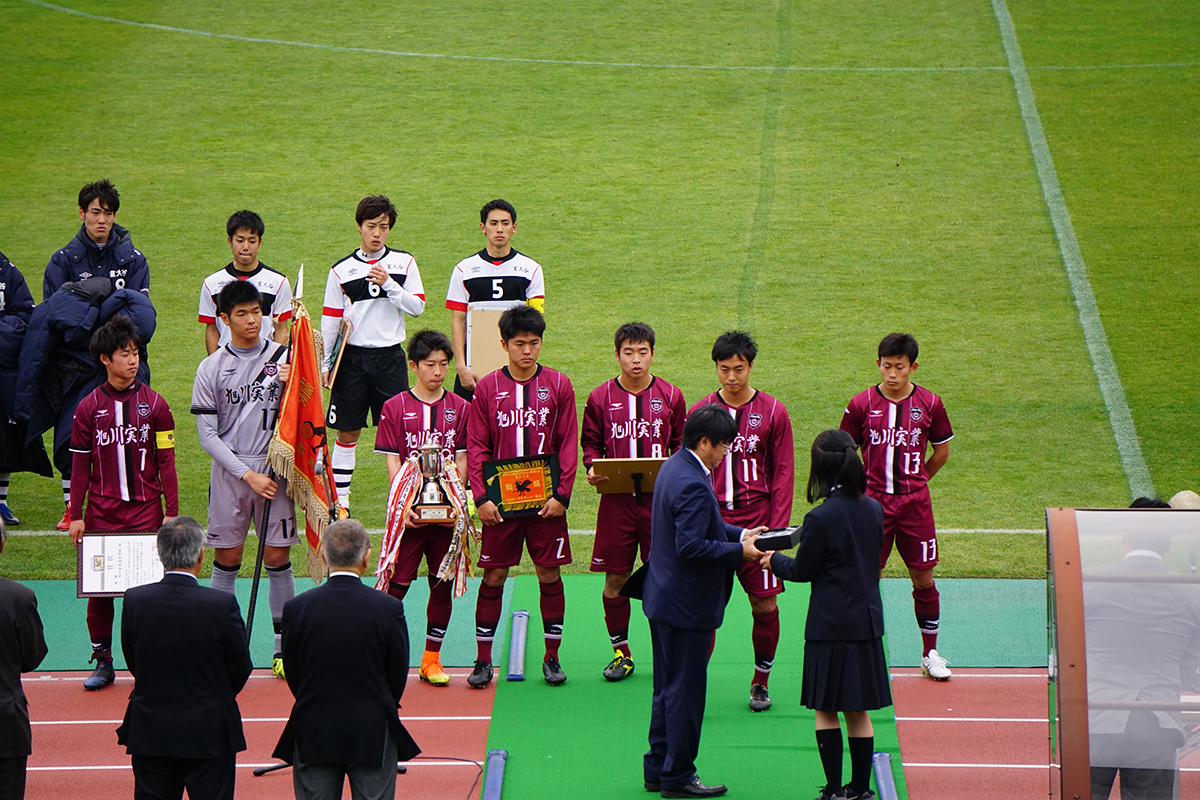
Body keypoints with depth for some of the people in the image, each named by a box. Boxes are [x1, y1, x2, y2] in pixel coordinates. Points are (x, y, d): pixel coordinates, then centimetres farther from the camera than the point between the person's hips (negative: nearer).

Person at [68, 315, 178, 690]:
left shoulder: (155, 404, 2)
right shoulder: (89, 407, 3)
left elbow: (166, 461, 4)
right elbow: (80, 465, 6)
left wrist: (172, 513, 0)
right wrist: (76, 515, 3)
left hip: (146, 510, -1)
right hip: (101, 512, 1)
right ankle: (102, 661, 14)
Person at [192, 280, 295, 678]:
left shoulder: (283, 357, 3)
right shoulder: (211, 368, 1)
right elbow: (208, 435, -2)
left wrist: (292, 387, -14)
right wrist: (248, 474, -10)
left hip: (274, 469, 0)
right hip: (229, 473, 0)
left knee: (278, 558, 1)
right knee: (226, 559, 4)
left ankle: (284, 646, 10)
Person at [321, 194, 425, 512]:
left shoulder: (404, 263, 5)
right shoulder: (342, 270, 3)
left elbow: (417, 306, -2)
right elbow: (330, 319, 5)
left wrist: (388, 284, -14)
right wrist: (324, 363, 1)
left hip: (390, 357, 0)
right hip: (353, 357, 0)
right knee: (348, 431, 3)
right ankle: (339, 497, 10)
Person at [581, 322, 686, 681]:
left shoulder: (671, 396, 5)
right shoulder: (600, 398, 4)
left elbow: (681, 445, 12)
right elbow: (590, 442, 11)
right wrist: (592, 467, -8)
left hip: (660, 499, 0)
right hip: (616, 500, 0)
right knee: (615, 580, 2)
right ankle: (620, 651, 16)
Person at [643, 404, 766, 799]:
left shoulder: (674, 467, 8)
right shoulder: (693, 485, -24)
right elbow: (691, 546, -29)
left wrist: (739, 534, 8)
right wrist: (740, 552, -20)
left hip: (664, 599, 11)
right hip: (686, 604, -11)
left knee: (668, 688, 18)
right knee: (685, 691, 0)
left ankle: (658, 768, 26)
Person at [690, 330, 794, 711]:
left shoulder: (772, 412, 2)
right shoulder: (701, 412, 5)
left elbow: (783, 473, 4)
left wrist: (777, 527, -4)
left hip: (757, 520, 0)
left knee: (765, 604, 1)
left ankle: (761, 681, 17)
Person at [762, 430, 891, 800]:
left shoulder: (821, 518, -17)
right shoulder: (873, 509, 2)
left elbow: (803, 570, -7)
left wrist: (774, 560, 13)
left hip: (830, 624, -6)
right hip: (867, 620, 6)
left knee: (826, 709, 4)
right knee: (858, 710, 13)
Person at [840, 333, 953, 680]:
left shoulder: (929, 403, 0)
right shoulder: (861, 404, -3)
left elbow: (942, 450, 13)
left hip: (915, 504, 1)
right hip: (873, 504, -1)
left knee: (924, 578, 5)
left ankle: (930, 653, 18)